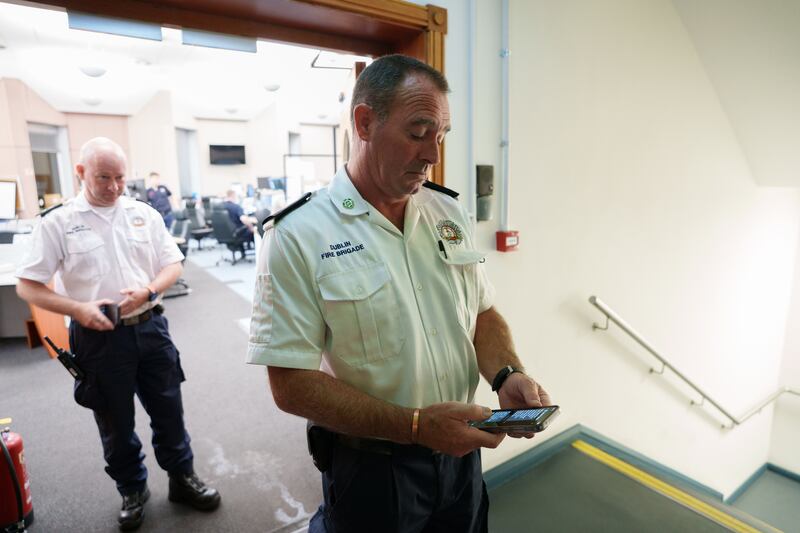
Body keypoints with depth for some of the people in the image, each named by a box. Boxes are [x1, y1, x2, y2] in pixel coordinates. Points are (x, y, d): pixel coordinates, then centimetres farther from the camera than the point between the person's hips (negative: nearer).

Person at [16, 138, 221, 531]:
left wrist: (148, 290, -14)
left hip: (150, 329, 2)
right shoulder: (57, 222, -4)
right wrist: (78, 309, -18)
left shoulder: (145, 214, 2)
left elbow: (174, 265, 5)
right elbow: (27, 286, -3)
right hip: (100, 337, -1)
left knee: (169, 412, 13)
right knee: (116, 425, 15)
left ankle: (182, 479, 34)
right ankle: (132, 491, 37)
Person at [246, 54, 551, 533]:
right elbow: (291, 383, -19)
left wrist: (508, 375, -12)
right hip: (369, 470, -5)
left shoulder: (449, 212, -1)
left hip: (461, 450, 6)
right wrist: (416, 425, -25)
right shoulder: (298, 236, -18)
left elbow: (483, 313, 6)